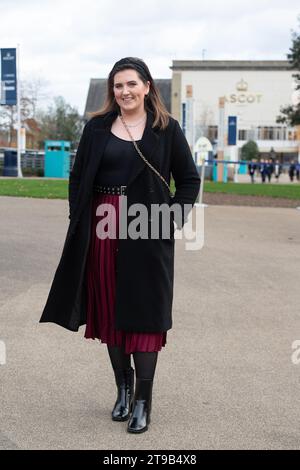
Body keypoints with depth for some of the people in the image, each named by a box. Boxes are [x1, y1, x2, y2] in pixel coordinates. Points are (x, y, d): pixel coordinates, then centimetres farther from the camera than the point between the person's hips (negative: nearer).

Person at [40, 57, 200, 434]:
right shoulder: (97, 127, 8)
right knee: (108, 310, 8)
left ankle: (143, 400, 6)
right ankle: (123, 386, 24)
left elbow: (189, 179, 7)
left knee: (144, 311, -1)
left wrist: (175, 217, -4)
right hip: (104, 230, 3)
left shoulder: (166, 128, 2)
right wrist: (81, 220, -1)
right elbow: (78, 177, 11)